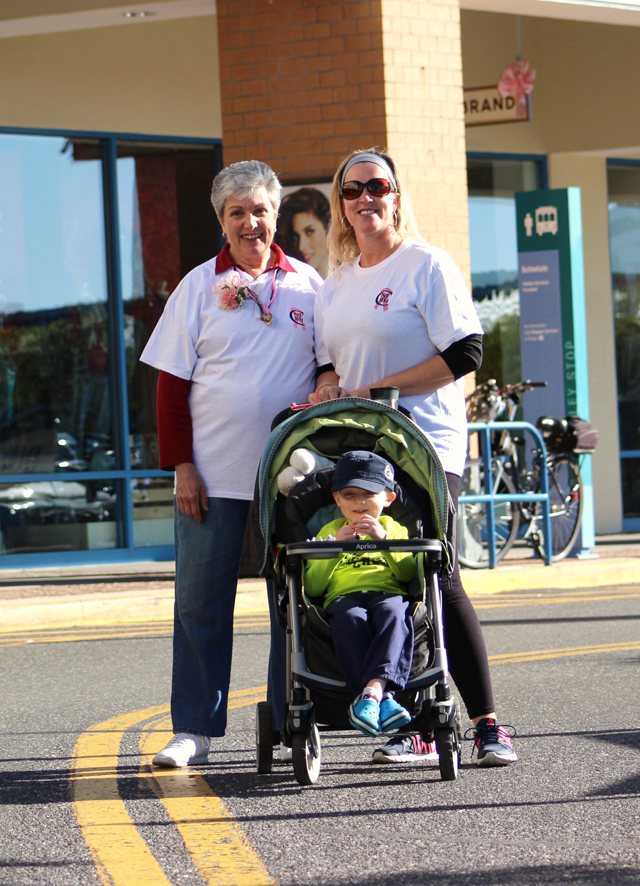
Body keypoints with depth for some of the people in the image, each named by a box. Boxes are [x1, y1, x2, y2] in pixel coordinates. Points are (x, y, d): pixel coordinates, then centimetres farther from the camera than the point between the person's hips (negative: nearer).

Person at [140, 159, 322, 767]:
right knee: (200, 602, 0)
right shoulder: (199, 287, 3)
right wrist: (181, 465, -6)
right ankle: (193, 729, 5)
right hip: (214, 474, -1)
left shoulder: (307, 284, 7)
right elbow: (172, 385, 2)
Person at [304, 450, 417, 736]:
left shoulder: (394, 528, 27)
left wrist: (384, 540, -6)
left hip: (389, 593, 0)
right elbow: (311, 587, 12)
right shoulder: (329, 532, 28)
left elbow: (408, 573, 6)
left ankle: (372, 691, -56)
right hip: (343, 596, 0)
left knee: (392, 611, -38)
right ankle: (383, 697, -51)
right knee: (349, 618, -38)